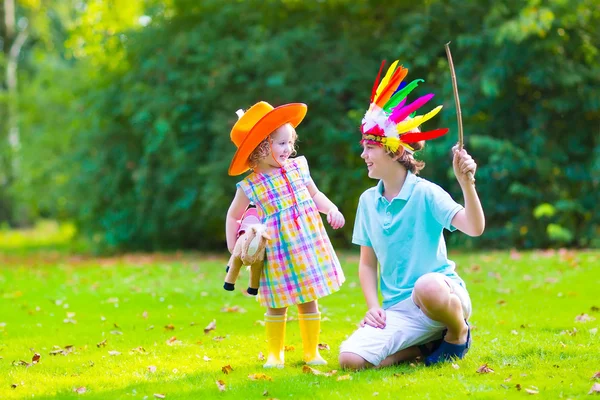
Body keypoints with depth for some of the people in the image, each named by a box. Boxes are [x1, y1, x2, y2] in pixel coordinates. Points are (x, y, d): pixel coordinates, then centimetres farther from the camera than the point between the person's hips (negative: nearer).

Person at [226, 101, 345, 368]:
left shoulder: (298, 167, 2)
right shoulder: (250, 186, -8)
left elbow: (315, 194, 16)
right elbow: (233, 215, 7)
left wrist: (332, 210, 0)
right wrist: (232, 246, 7)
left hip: (309, 244, 3)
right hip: (277, 252, -3)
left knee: (309, 301, 9)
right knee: (277, 306, 6)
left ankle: (312, 352, 21)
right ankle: (275, 354, 22)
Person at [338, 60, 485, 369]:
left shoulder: (425, 194, -5)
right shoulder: (368, 201, 11)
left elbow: (474, 227, -19)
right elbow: (367, 263, 17)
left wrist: (466, 183, -34)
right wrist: (373, 306, 1)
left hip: (444, 294, -4)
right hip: (399, 310, 4)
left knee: (427, 286, -43)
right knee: (350, 359, -23)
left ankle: (458, 333, -6)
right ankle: (425, 346, 3)